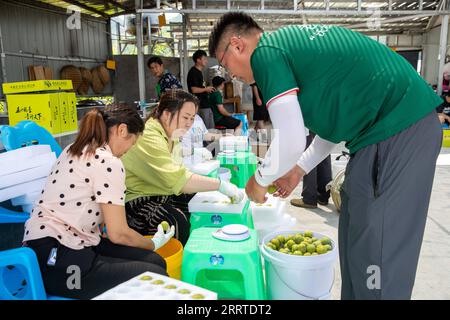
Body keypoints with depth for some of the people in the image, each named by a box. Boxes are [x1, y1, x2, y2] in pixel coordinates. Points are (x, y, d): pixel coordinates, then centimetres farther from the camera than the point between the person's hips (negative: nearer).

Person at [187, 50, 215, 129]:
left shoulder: (199, 72, 17)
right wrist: (206, 89, -9)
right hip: (201, 107, -10)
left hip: (206, 105, 10)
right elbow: (194, 90, -22)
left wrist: (207, 90, 12)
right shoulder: (193, 72, -14)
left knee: (211, 129, 14)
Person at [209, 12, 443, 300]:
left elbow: (291, 141, -16)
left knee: (376, 252, -1)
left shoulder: (265, 53, -9)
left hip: (395, 129, -10)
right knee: (357, 237, 18)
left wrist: (259, 180, 3)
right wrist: (299, 168, 23)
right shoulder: (291, 41, 19)